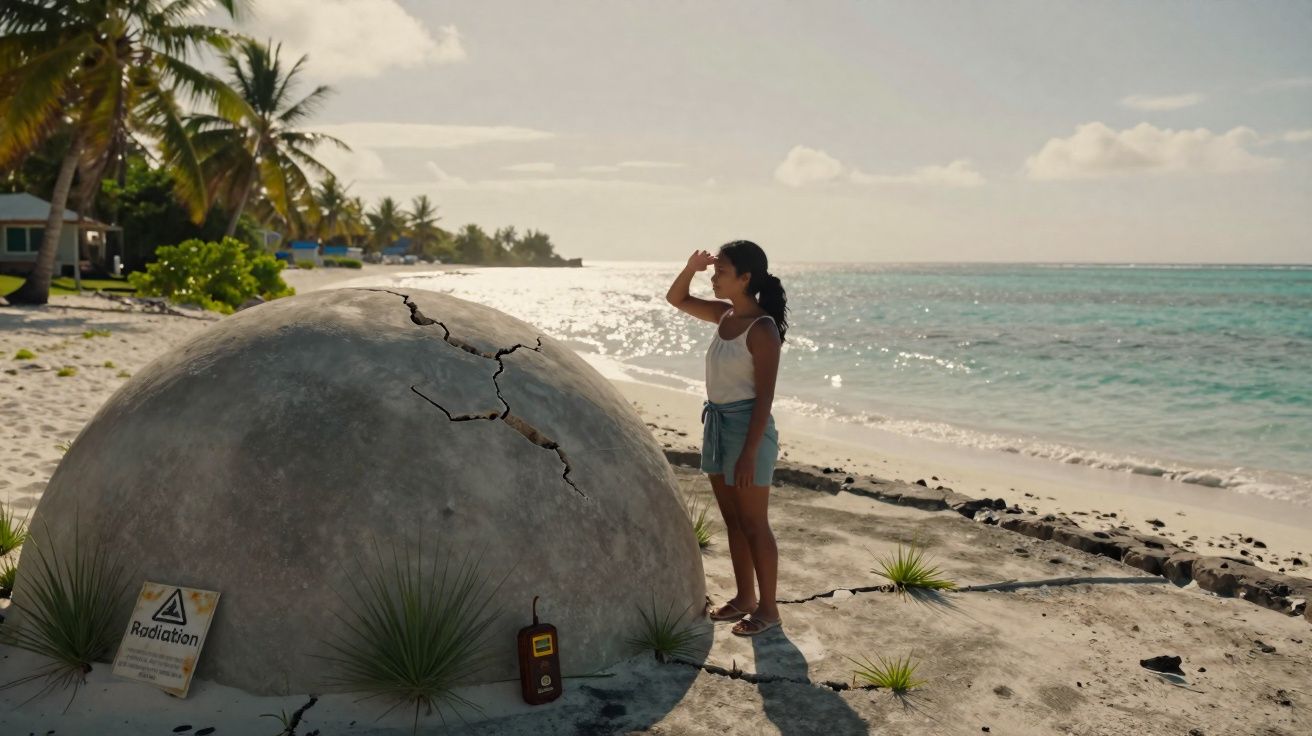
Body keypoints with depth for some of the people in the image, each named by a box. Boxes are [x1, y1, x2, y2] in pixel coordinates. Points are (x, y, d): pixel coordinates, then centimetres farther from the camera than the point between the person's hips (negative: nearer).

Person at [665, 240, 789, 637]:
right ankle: (744, 596, 29)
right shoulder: (725, 314, 6)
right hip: (716, 423, 8)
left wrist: (749, 453, -21)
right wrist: (690, 268, 0)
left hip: (746, 426, -8)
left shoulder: (762, 329, -17)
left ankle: (768, 607, 15)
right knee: (732, 520, 16)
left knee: (753, 525, 2)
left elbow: (765, 396, -19)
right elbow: (676, 299, 19)